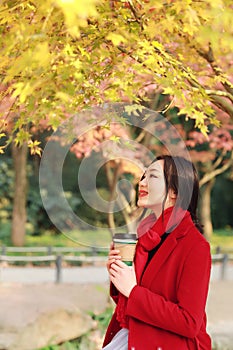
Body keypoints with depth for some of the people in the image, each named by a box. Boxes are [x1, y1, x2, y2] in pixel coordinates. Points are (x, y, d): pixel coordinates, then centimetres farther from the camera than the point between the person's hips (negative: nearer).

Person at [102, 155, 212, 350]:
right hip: (131, 334, 7)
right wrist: (116, 275, -3)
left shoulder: (195, 246, -13)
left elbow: (189, 322, -19)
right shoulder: (148, 235, 10)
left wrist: (133, 290, -18)